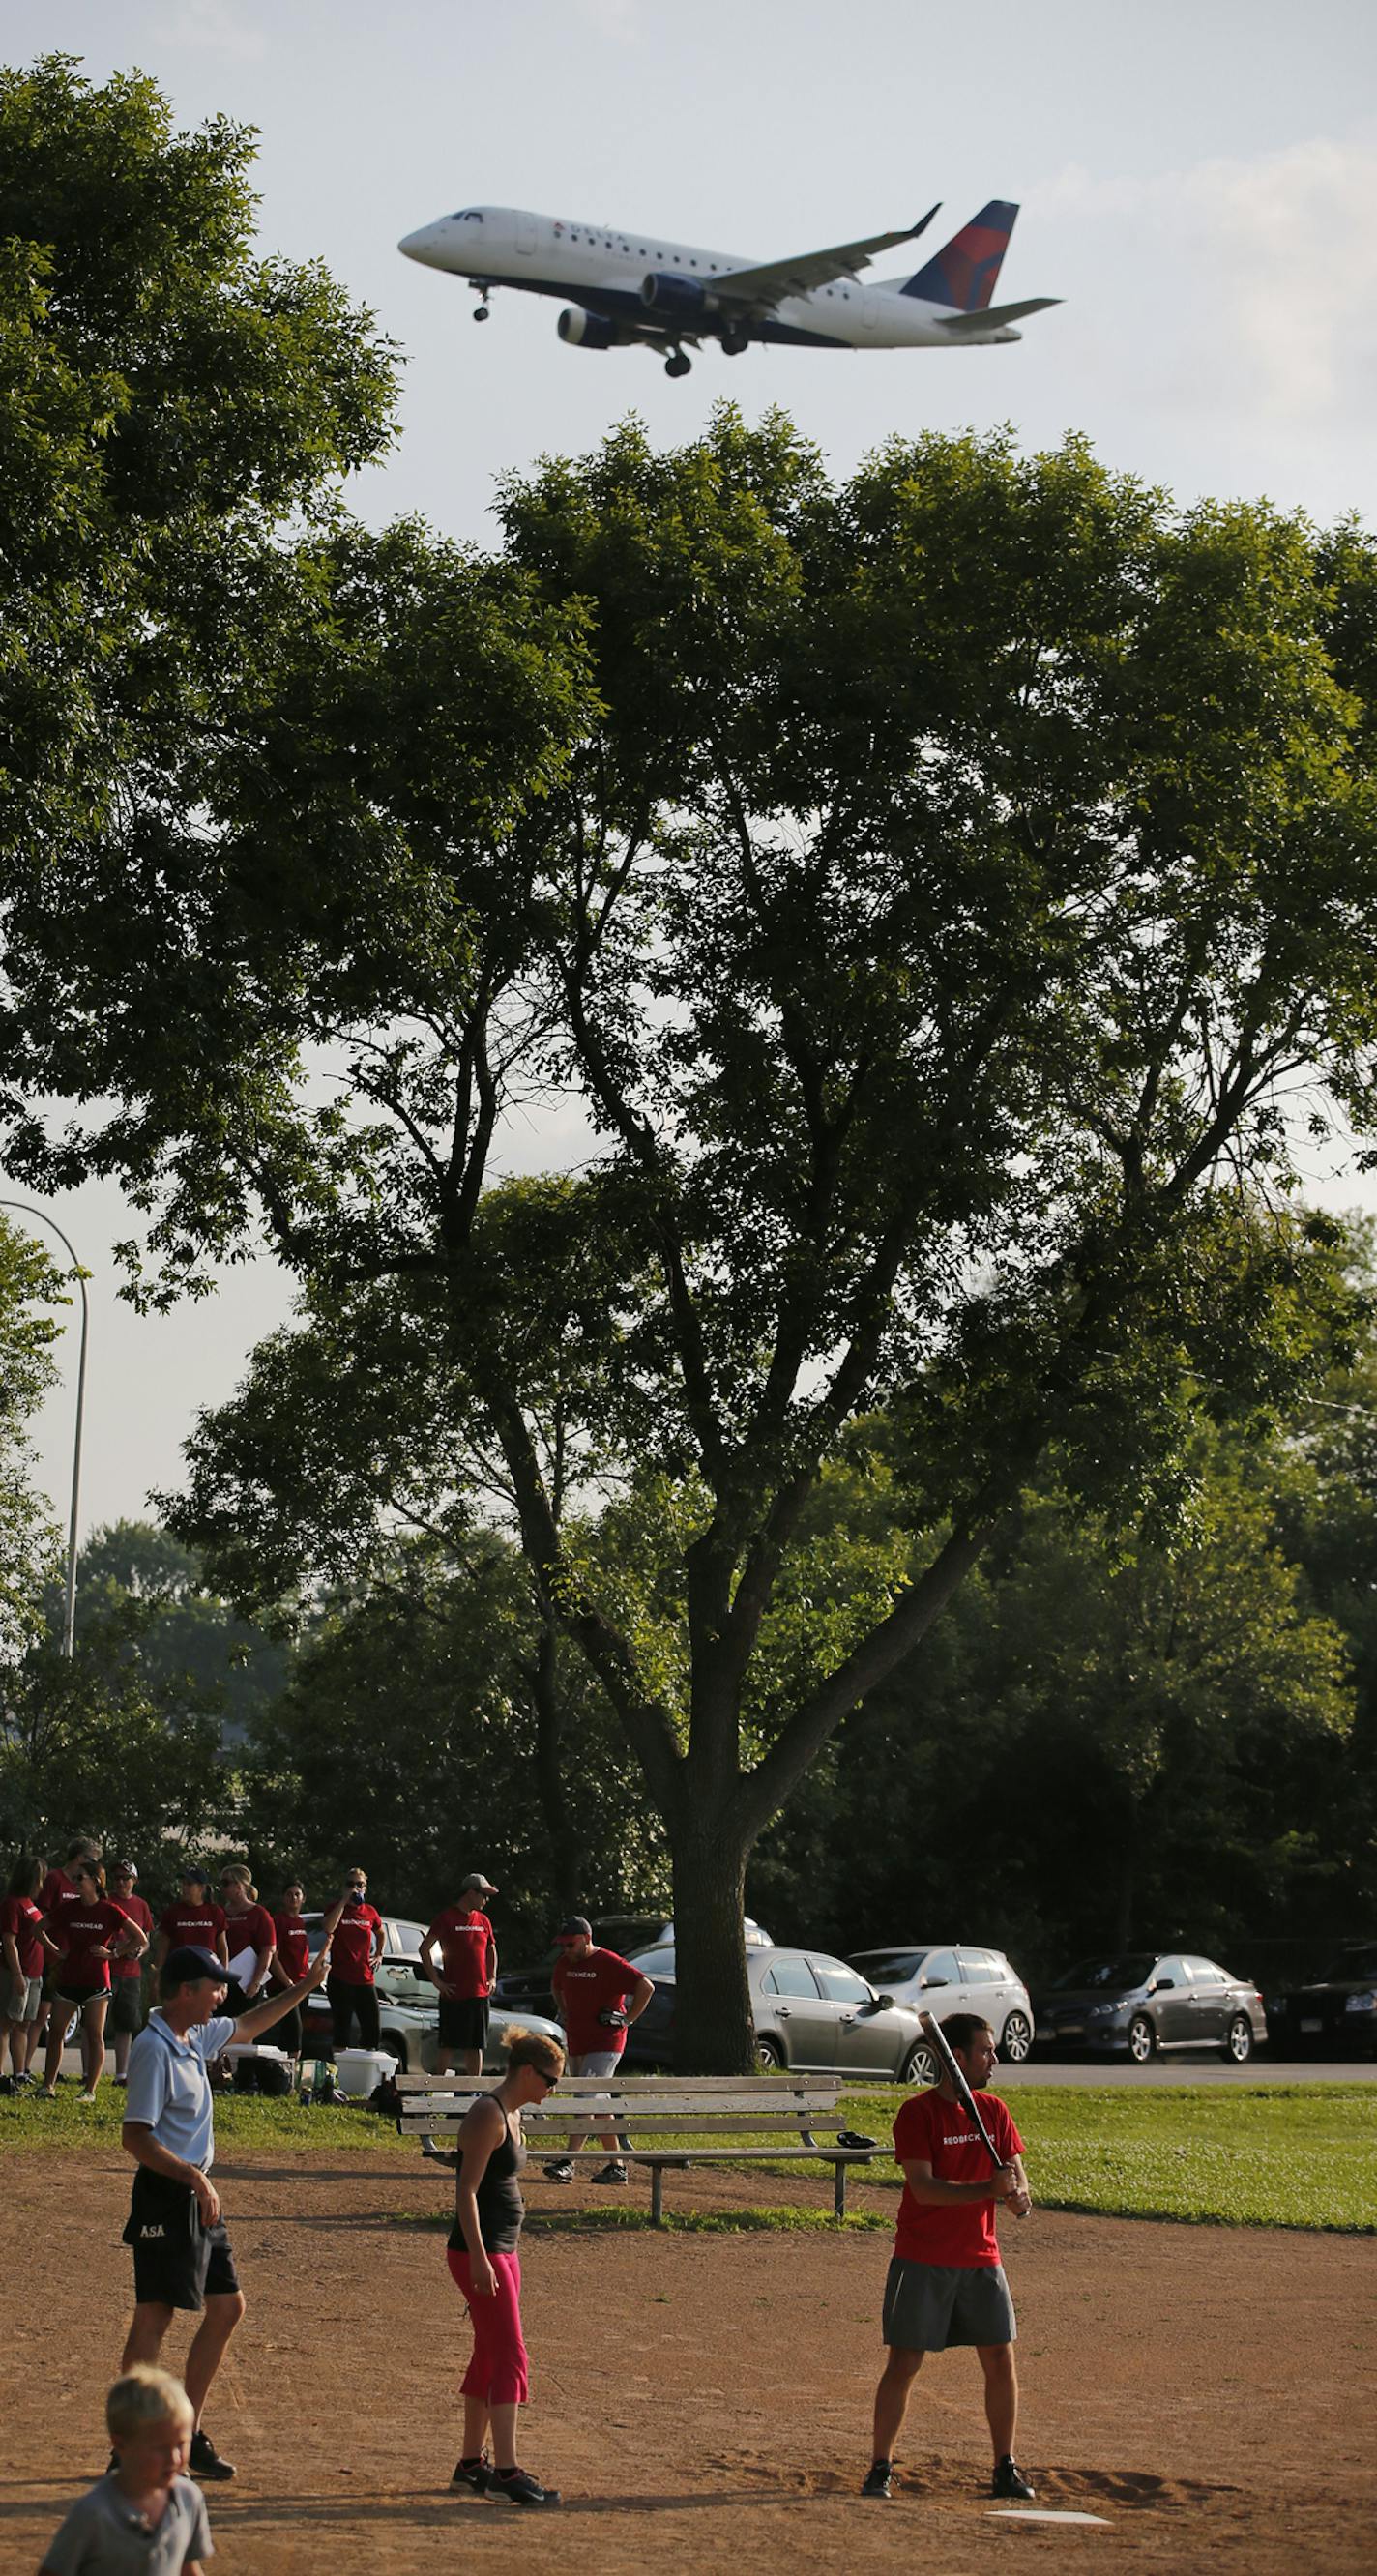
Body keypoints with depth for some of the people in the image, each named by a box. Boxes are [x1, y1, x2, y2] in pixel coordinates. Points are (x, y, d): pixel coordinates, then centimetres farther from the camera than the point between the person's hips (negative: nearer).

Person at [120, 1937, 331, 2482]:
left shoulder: (194, 2037, 11)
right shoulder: (154, 2049, -17)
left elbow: (246, 2027, 32)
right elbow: (135, 2136, -22)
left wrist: (306, 1986, 31)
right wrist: (195, 2178, -23)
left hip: (198, 2195, 10)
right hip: (166, 2197, -10)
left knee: (226, 2306, 13)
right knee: (155, 2315, -9)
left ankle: (187, 2432, 20)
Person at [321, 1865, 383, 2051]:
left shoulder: (369, 1912, 10)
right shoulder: (337, 1907, -1)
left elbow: (380, 1933, 31)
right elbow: (328, 1928, -23)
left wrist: (378, 1955, 16)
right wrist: (344, 1900, -21)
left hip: (365, 1980, 4)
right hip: (341, 1980, -4)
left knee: (372, 2029, 3)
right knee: (342, 2029, -3)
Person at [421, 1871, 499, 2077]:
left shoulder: (483, 1921, 13)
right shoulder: (447, 1918, -5)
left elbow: (491, 1950, 26)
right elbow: (424, 1949, -8)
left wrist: (492, 1978, 13)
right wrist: (436, 1981, -11)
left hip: (479, 1994, 6)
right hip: (453, 1994, -6)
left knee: (476, 2046, 7)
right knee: (448, 2045, -2)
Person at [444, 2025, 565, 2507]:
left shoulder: (511, 2114, 14)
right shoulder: (488, 2115, -16)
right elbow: (467, 2190, -20)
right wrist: (479, 2260, -24)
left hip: (502, 2250, 10)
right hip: (480, 2251, -10)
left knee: (489, 2356, 14)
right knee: (511, 2357, -12)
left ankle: (471, 2462, 22)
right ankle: (505, 2471, -13)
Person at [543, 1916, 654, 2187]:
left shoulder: (609, 1963, -13)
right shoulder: (564, 1963, 10)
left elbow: (646, 1987, -17)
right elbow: (557, 1987, 33)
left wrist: (627, 2019, -14)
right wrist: (564, 2013, 19)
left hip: (605, 2044, -8)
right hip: (576, 2044, 8)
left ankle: (567, 2162, -24)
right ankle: (616, 2165, 17)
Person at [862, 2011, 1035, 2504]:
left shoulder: (993, 2111, 6)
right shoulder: (918, 2112, -11)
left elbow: (1016, 2171, 6)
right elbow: (924, 2187, -20)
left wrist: (1020, 2196, -18)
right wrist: (990, 2189, -30)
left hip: (981, 2259, 5)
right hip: (922, 2260, -5)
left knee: (1001, 2360, 2)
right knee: (904, 2364, -3)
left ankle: (1006, 2468, 14)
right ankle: (880, 2468, 8)